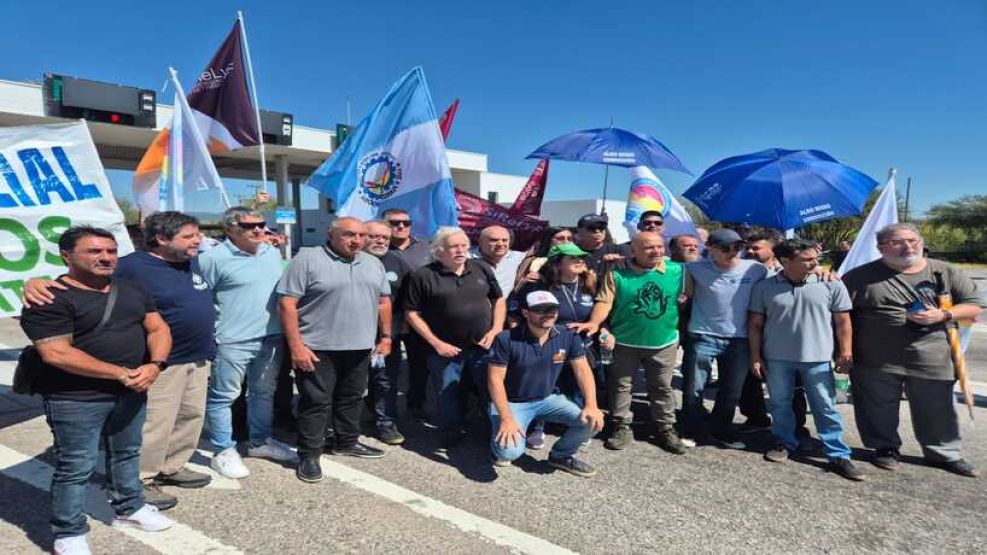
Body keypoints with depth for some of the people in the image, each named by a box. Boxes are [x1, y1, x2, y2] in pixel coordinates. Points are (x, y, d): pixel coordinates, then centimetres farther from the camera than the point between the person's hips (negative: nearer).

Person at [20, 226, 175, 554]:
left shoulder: (132, 290, 6)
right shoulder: (50, 300, -14)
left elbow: (157, 328, 6)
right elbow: (56, 354, -21)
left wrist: (154, 365, -14)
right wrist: (121, 374, -21)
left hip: (131, 392, 7)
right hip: (76, 398, -6)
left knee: (127, 453, 20)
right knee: (76, 467, 5)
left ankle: (129, 508, 39)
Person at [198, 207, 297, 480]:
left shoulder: (273, 253, 9)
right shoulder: (214, 258, -12)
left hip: (272, 337, 7)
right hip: (233, 341, -6)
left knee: (264, 393, 18)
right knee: (223, 396, 5)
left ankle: (260, 441, 34)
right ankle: (223, 452, 18)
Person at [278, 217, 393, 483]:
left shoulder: (374, 264, 9)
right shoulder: (307, 259, -10)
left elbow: (383, 301, 16)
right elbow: (287, 303, -13)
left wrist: (385, 336, 10)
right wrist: (296, 345, -17)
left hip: (360, 347, 6)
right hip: (318, 348, -6)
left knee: (352, 398, 17)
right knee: (316, 402, 3)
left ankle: (346, 442, 34)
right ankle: (309, 455, 16)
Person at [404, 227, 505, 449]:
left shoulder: (481, 269, 4)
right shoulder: (423, 276, -8)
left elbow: (499, 299, 13)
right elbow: (412, 313, -5)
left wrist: (496, 330, 0)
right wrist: (436, 343, -9)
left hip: (484, 347, 3)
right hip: (446, 350, -2)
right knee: (447, 397, 9)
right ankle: (450, 437, 30)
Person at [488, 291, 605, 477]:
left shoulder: (568, 336, -8)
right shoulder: (507, 339, -21)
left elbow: (582, 370, -5)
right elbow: (495, 379, -19)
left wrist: (591, 405, -19)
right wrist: (506, 419, -26)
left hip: (547, 399, 4)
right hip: (512, 402, -4)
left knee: (592, 422, -15)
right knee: (511, 451, -28)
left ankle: (561, 455, 14)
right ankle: (501, 441, 12)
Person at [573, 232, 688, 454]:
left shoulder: (678, 271, -4)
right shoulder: (617, 274, -10)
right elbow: (605, 301, -14)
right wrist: (594, 323, -31)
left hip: (664, 343, 2)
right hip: (625, 342, -1)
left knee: (662, 388, 14)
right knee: (621, 386, 9)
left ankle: (666, 429, 29)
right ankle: (622, 427, 25)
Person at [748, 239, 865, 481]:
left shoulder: (831, 285, -4)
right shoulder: (764, 287, -3)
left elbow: (842, 322, 3)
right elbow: (755, 324, 1)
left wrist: (846, 352, -2)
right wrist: (755, 356, -1)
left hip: (817, 358, 0)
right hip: (776, 358, 1)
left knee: (826, 407, 6)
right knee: (780, 404, 13)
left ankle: (838, 455, 16)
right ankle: (785, 443, 31)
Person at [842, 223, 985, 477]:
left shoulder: (947, 273, 4)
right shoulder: (861, 276, -3)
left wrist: (943, 315, -13)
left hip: (931, 359, 2)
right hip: (876, 361, -2)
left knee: (937, 409, 13)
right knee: (879, 409, 10)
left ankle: (945, 454, 32)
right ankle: (886, 448, 30)